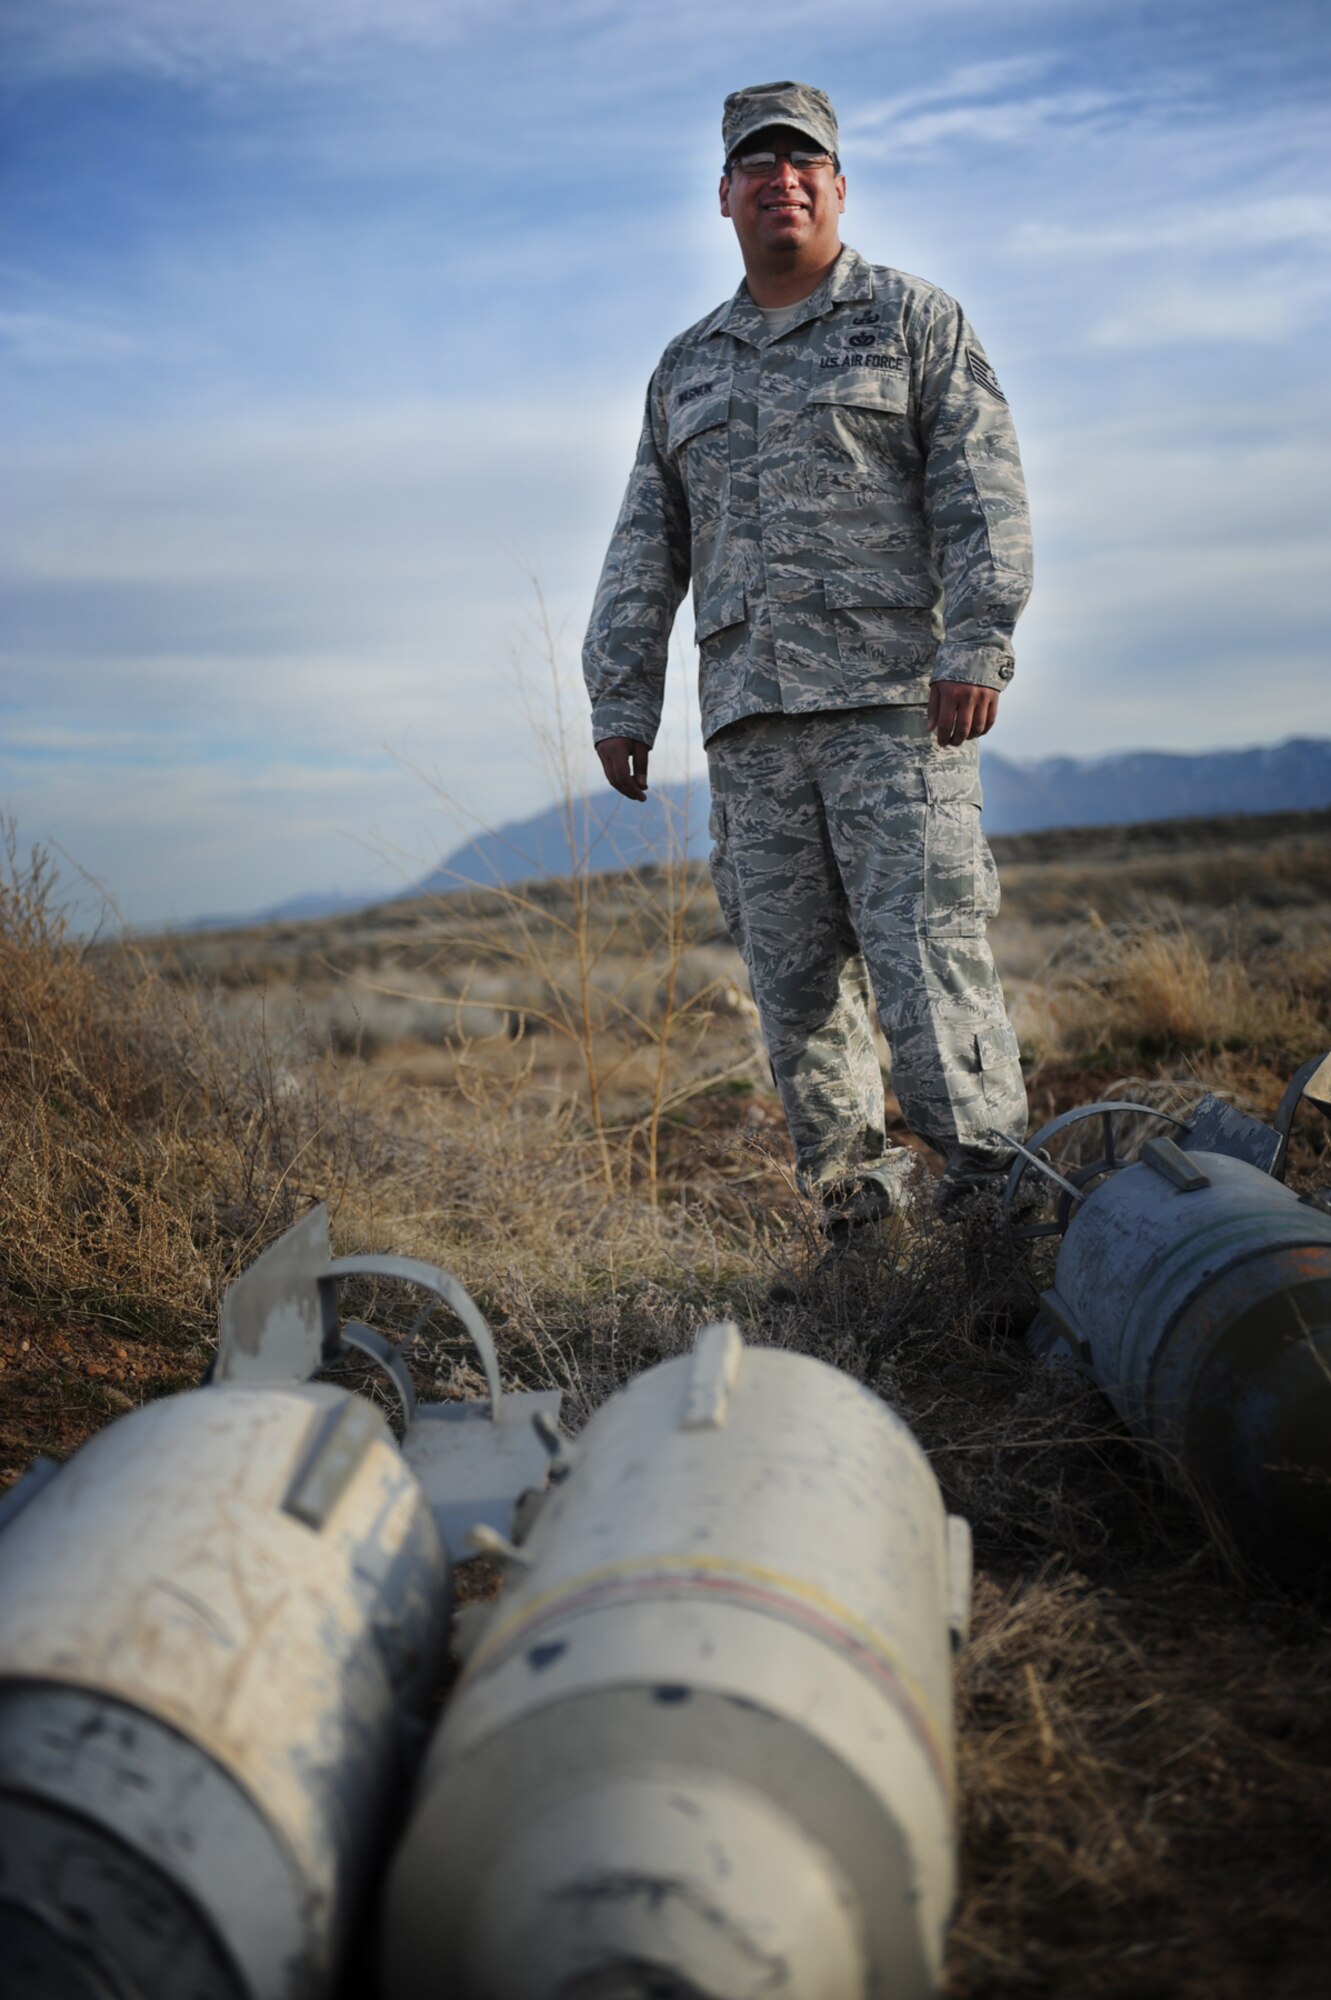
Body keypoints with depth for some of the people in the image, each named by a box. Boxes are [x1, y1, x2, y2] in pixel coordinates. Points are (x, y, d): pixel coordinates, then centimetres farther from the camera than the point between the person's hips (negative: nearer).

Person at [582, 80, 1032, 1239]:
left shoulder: (915, 320, 11)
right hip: (749, 719, 5)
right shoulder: (687, 370, 23)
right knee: (793, 980, 2)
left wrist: (977, 641, -14)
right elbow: (644, 551, 20)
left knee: (925, 951, -12)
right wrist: (620, 701, 12)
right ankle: (861, 1219, 10)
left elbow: (982, 490, -1)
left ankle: (995, 1200, -6)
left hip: (894, 699, -4)